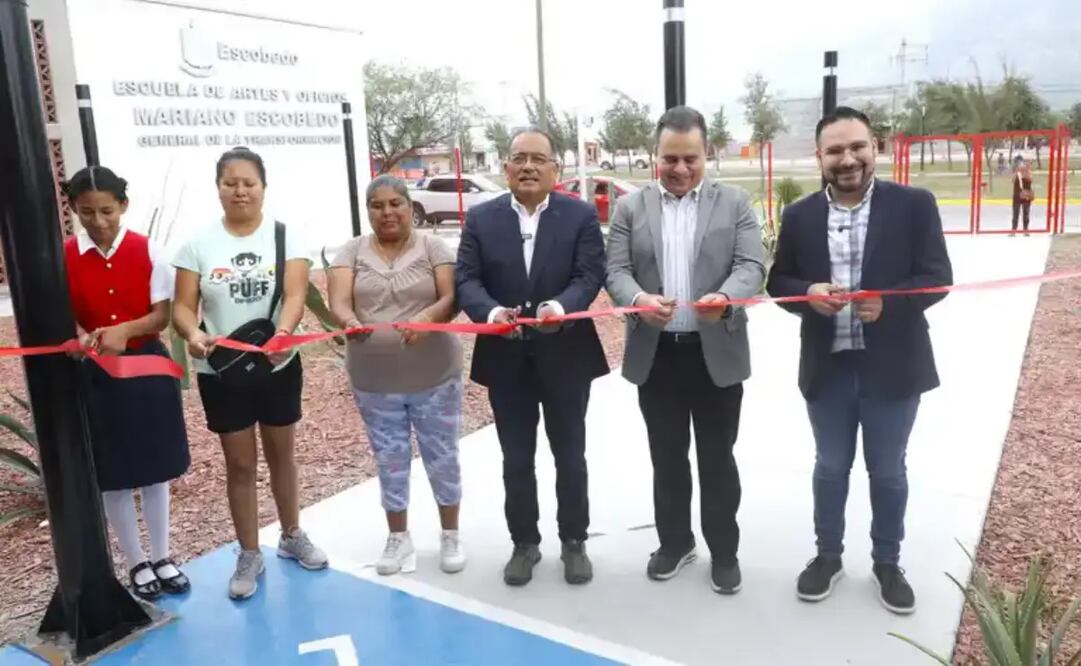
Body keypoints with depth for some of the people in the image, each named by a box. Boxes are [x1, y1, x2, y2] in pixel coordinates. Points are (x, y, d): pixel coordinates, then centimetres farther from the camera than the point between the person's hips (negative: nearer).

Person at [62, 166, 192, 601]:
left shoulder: (148, 251, -5)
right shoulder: (63, 257, -4)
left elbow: (162, 314, -6)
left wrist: (124, 331, -24)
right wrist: (79, 336, -21)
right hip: (94, 375, 0)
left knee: (155, 467, 11)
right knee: (112, 474, 8)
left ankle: (162, 557, 27)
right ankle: (136, 563, 25)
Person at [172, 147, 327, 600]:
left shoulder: (286, 236, -6)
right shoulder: (199, 244, -4)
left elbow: (295, 295, -18)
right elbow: (183, 306, -8)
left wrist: (282, 333, -39)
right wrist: (193, 334, -31)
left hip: (279, 366, 0)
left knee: (282, 456, 17)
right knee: (240, 465, 10)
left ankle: (292, 537, 36)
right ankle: (249, 556, 24)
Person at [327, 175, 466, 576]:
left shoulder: (433, 247, -2)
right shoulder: (352, 252, 2)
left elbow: (451, 298, -12)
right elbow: (338, 302, -10)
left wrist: (426, 317, -34)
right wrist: (350, 321, -34)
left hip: (434, 376, -1)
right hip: (374, 381, 2)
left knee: (442, 457, 10)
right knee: (390, 461, 14)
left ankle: (450, 535, 29)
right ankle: (398, 538, 31)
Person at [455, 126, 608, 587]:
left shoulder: (581, 216, -2)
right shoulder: (481, 219, 2)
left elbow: (590, 276, -11)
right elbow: (466, 279, -6)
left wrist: (561, 306, -32)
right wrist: (491, 311, -27)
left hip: (565, 357, -1)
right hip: (506, 360, 1)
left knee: (570, 457, 12)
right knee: (516, 460, 12)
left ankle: (574, 542, 30)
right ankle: (524, 543, 30)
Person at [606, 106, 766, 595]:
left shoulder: (734, 203, 3)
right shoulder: (630, 208, 6)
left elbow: (752, 266, -7)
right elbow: (616, 270, -2)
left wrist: (725, 297, -29)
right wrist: (638, 299, -24)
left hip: (717, 354, -1)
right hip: (655, 354, 2)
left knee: (717, 459, 8)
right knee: (667, 458, 14)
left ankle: (724, 551, 25)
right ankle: (674, 542, 31)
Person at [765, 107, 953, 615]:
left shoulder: (914, 205, -4)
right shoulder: (799, 216, 2)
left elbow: (938, 276, -6)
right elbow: (778, 281, 6)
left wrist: (888, 302, -23)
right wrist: (808, 293, -16)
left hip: (892, 366, -1)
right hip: (827, 367, 2)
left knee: (888, 472, 13)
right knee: (830, 468, 16)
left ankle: (887, 563, 33)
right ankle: (827, 555, 34)